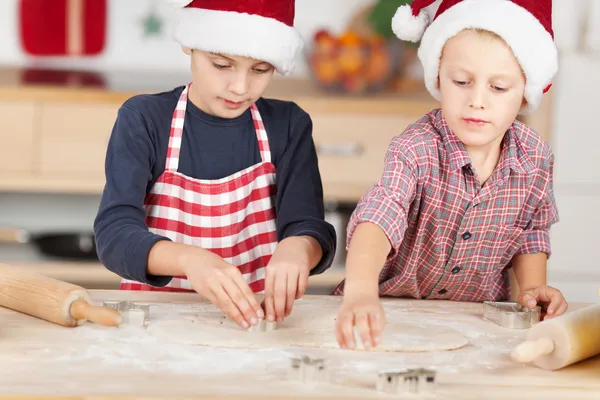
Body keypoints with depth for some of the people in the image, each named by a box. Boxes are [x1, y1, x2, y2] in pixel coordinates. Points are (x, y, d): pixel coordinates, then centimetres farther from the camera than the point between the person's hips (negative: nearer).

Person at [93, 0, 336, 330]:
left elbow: (310, 229, -7)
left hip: (256, 316, 2)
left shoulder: (288, 126, 1)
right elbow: (114, 234, -15)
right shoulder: (143, 120, -5)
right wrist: (190, 259, -34)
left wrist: (296, 248, -31)